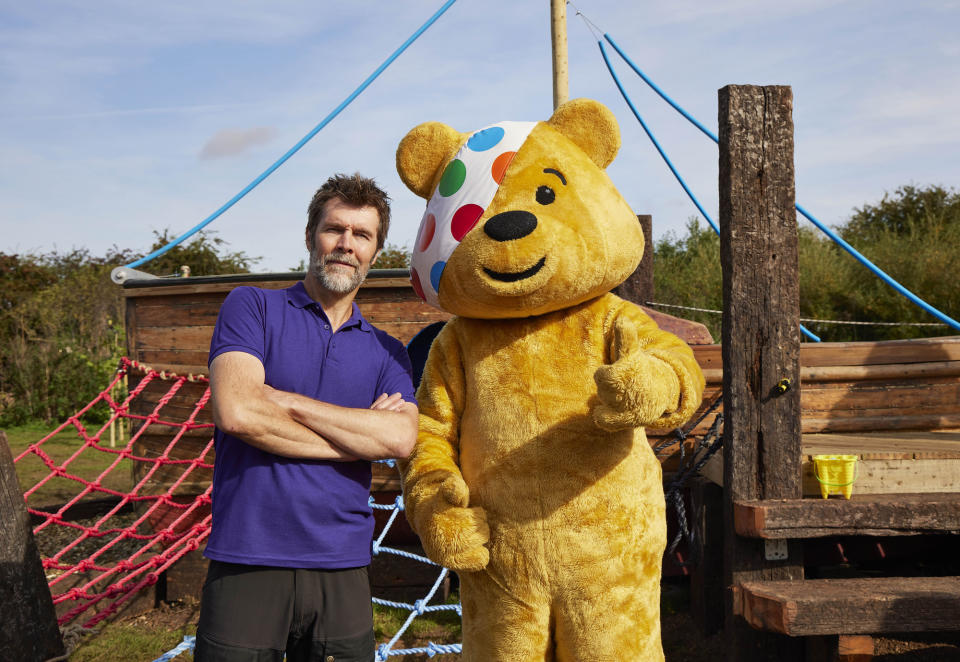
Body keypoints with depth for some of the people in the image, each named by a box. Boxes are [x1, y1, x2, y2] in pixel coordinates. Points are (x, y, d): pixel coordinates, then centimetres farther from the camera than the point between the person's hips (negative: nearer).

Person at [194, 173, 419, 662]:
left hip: (343, 571, 3)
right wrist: (358, 438, -5)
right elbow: (236, 412, -12)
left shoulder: (386, 352, 13)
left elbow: (401, 437, -7)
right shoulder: (252, 306, 4)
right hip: (249, 563, -3)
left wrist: (285, 400, -10)